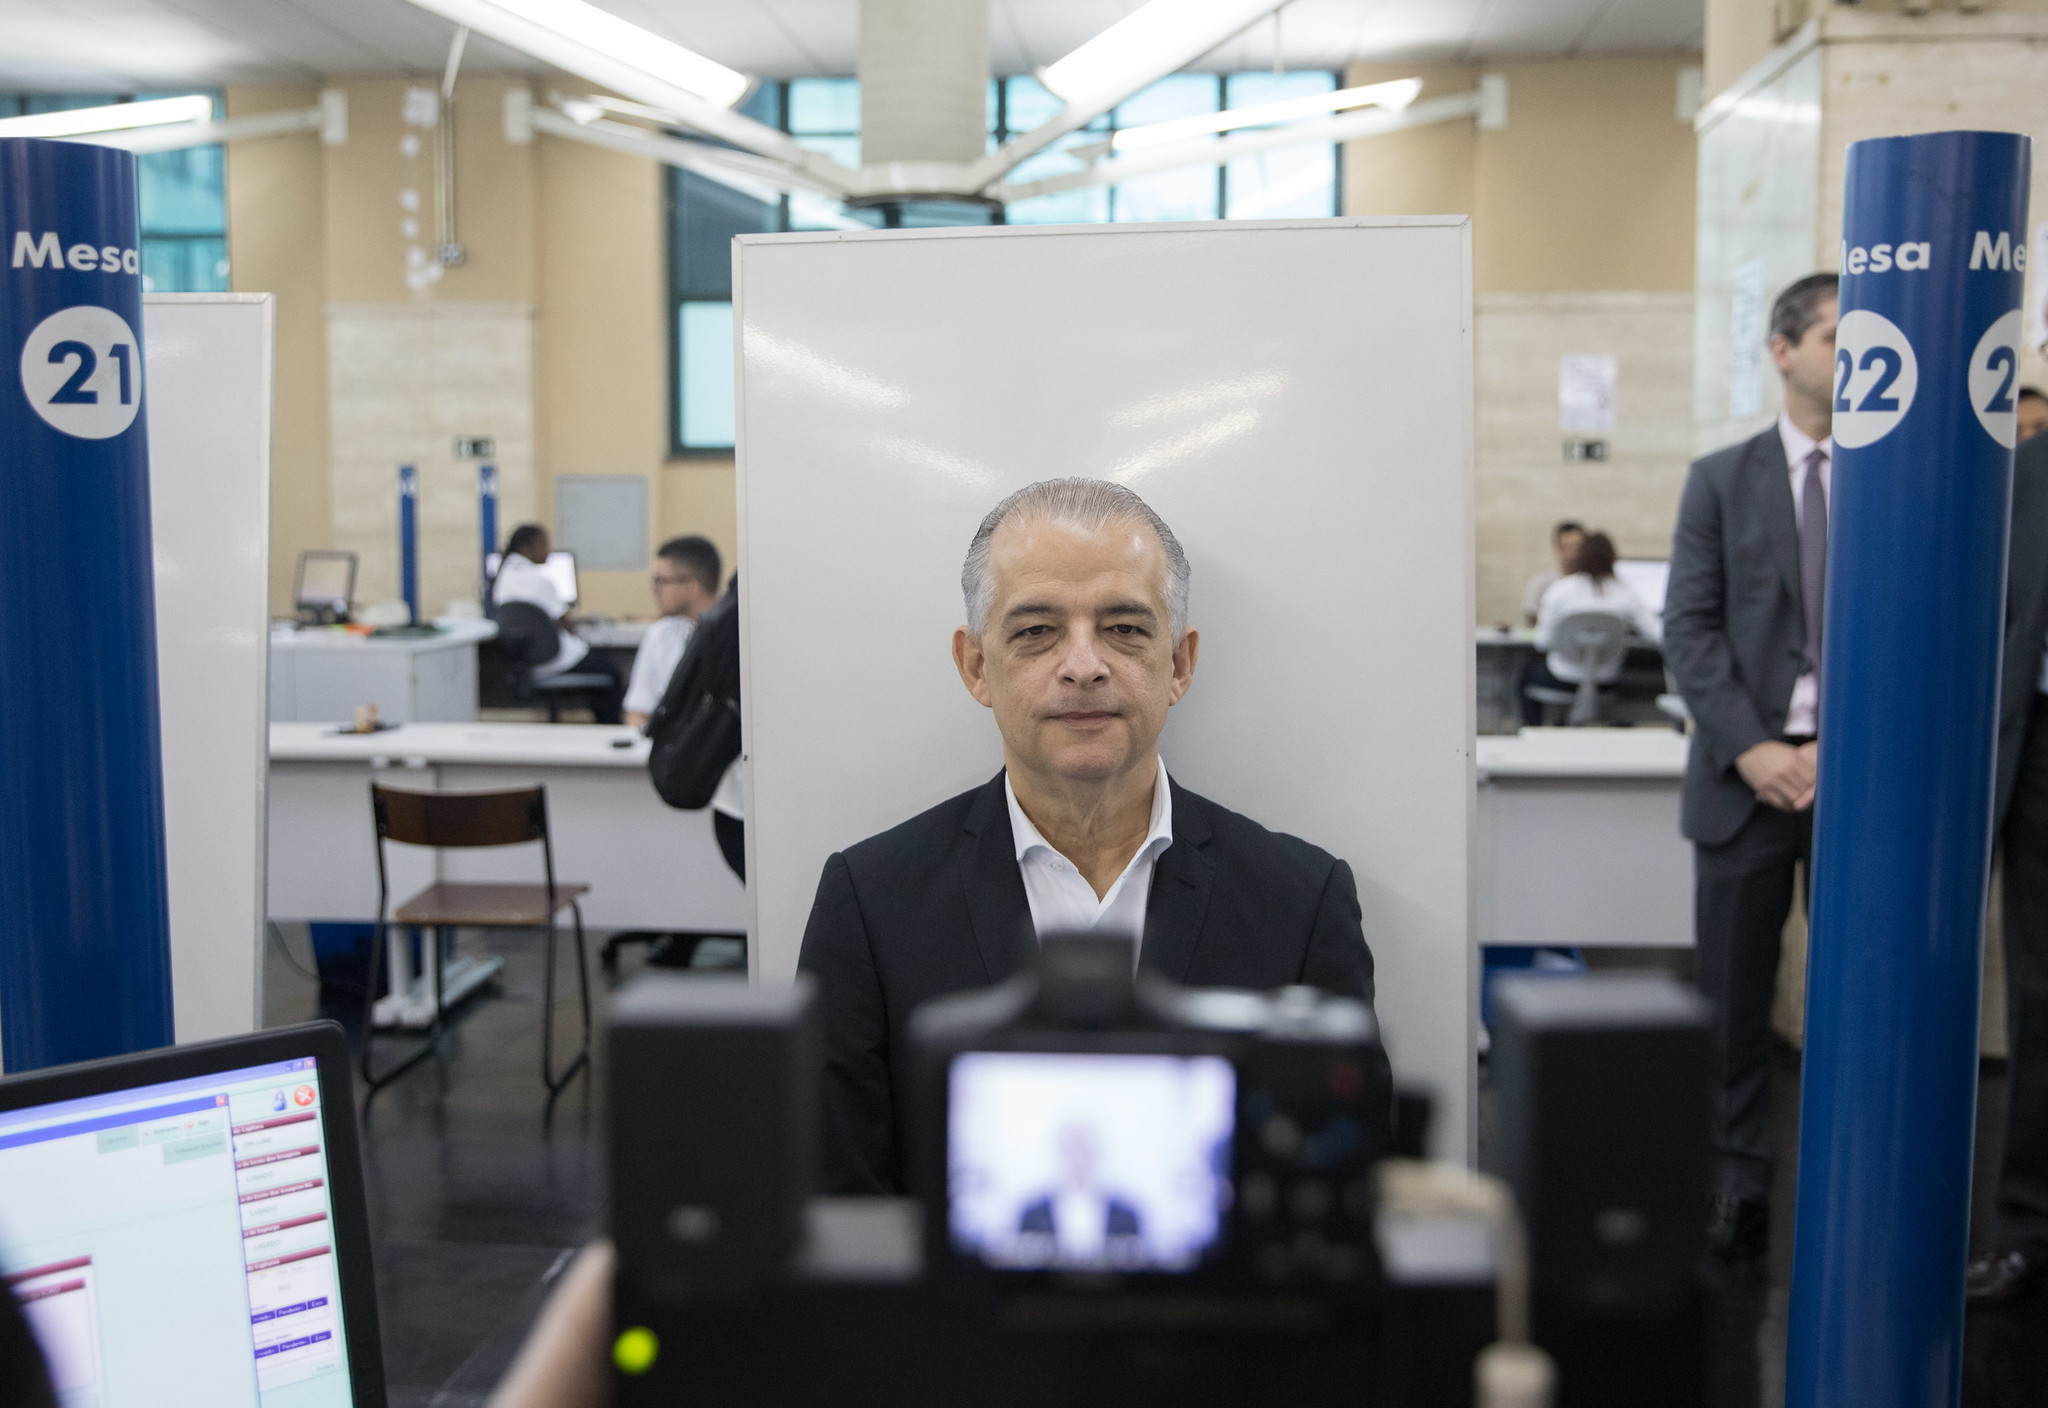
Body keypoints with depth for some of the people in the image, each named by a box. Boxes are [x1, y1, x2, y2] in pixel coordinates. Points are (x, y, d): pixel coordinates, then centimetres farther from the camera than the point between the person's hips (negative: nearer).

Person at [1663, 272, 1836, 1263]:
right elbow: (1690, 630, 0)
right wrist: (1750, 747, -11)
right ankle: (1738, 1180, 17)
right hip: (1748, 772, 1)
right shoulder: (1721, 480, 7)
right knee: (1734, 994, 6)